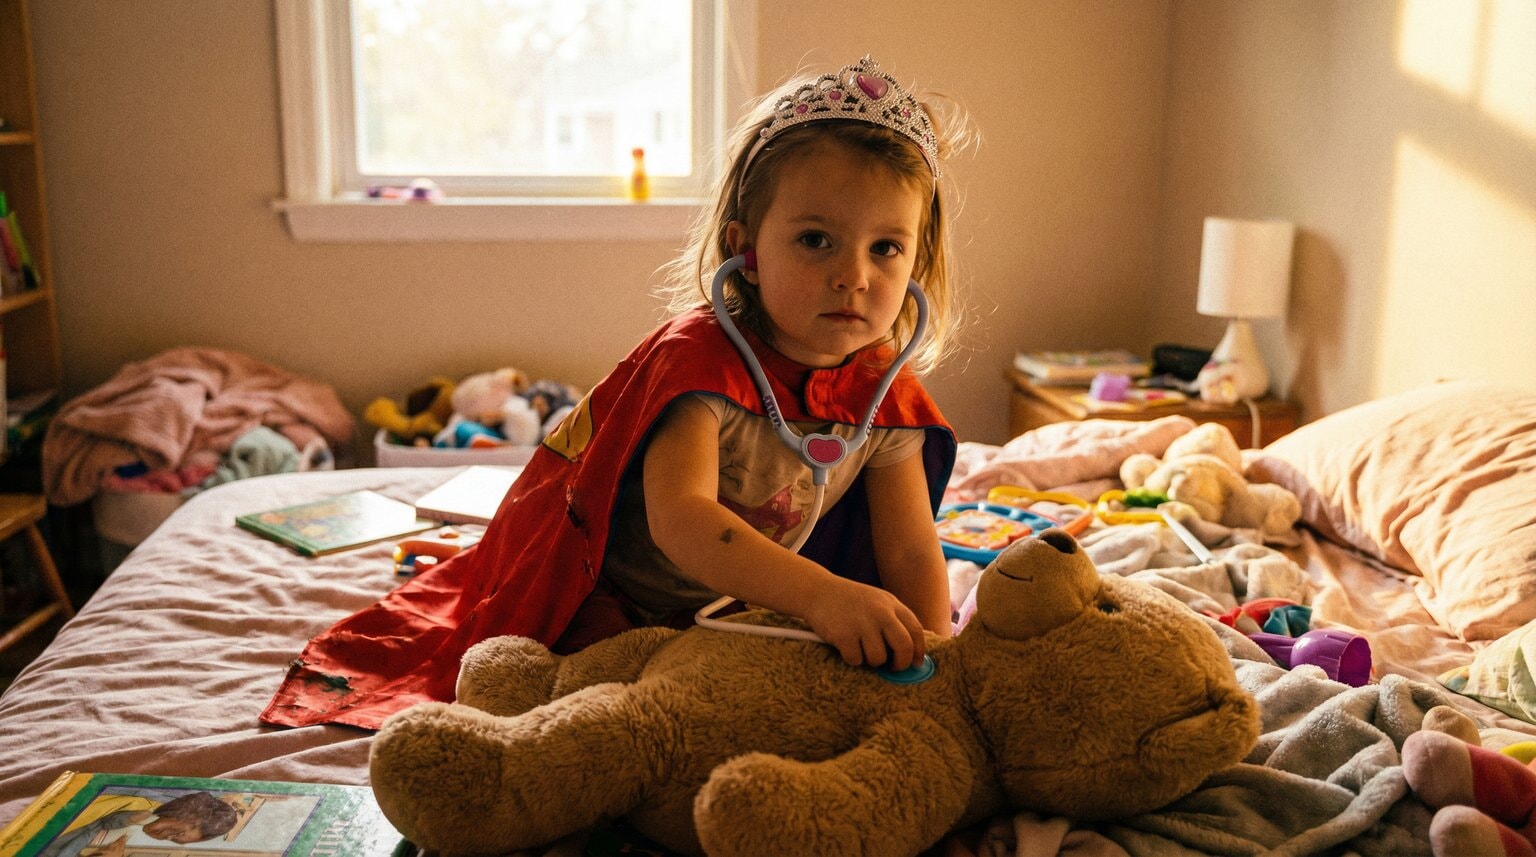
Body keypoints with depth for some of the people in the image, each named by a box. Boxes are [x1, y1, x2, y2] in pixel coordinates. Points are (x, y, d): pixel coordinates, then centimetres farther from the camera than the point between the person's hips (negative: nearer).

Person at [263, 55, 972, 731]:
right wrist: (821, 596, -59)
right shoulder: (701, 358, -33)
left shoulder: (884, 391, -13)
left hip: (728, 605, 7)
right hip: (601, 600, -6)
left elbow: (911, 552, -9)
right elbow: (679, 518, -48)